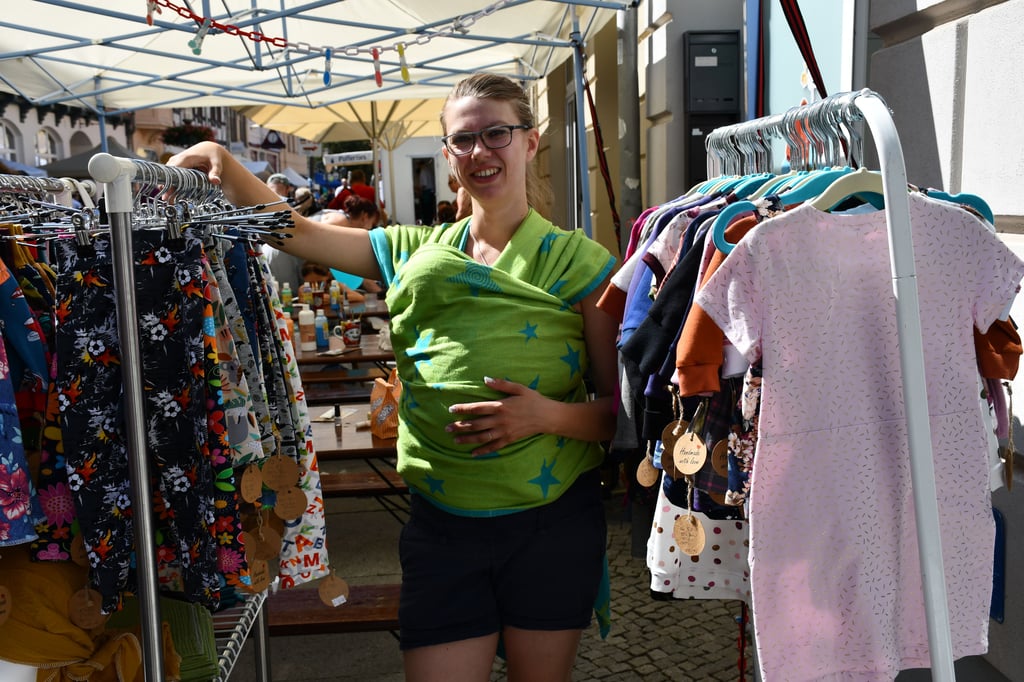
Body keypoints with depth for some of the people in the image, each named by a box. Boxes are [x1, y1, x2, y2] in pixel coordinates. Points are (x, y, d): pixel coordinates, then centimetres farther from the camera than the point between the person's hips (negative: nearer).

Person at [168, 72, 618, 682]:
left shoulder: (578, 261, -3)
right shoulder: (417, 253, 9)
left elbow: (619, 408, -2)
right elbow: (292, 229, 6)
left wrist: (546, 413, -20)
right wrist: (223, 162, -10)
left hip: (552, 521, -2)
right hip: (442, 522, 2)